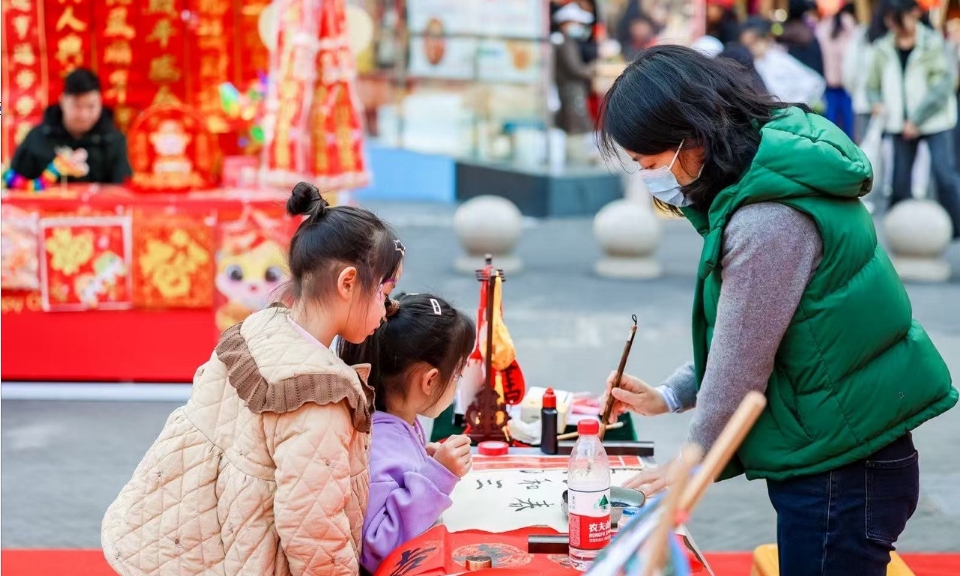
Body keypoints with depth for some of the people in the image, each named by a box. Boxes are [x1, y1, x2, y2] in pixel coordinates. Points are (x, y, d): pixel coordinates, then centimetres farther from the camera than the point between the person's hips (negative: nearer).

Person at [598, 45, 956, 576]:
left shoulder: (769, 220, -25)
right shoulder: (767, 173, 6)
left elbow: (740, 366, -17)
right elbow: (735, 337, 15)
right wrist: (666, 397, 8)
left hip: (841, 473, -10)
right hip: (835, 458, 10)